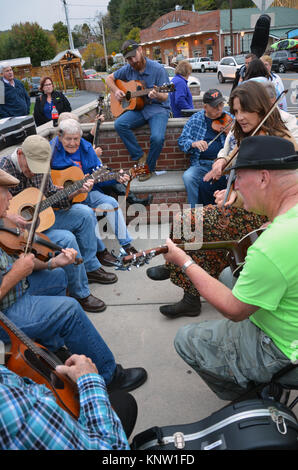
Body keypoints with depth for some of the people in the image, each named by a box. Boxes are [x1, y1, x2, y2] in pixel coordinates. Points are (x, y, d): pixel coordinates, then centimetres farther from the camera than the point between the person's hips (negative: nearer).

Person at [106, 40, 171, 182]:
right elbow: (109, 78, 21)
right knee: (119, 124, -25)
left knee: (157, 137, -32)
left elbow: (165, 96, -10)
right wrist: (116, 91, 1)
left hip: (158, 108, -4)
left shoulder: (157, 69, -8)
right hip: (137, 107, 4)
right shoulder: (128, 69, 6)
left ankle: (148, 168, -4)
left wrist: (157, 95, -34)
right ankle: (140, 156, -13)